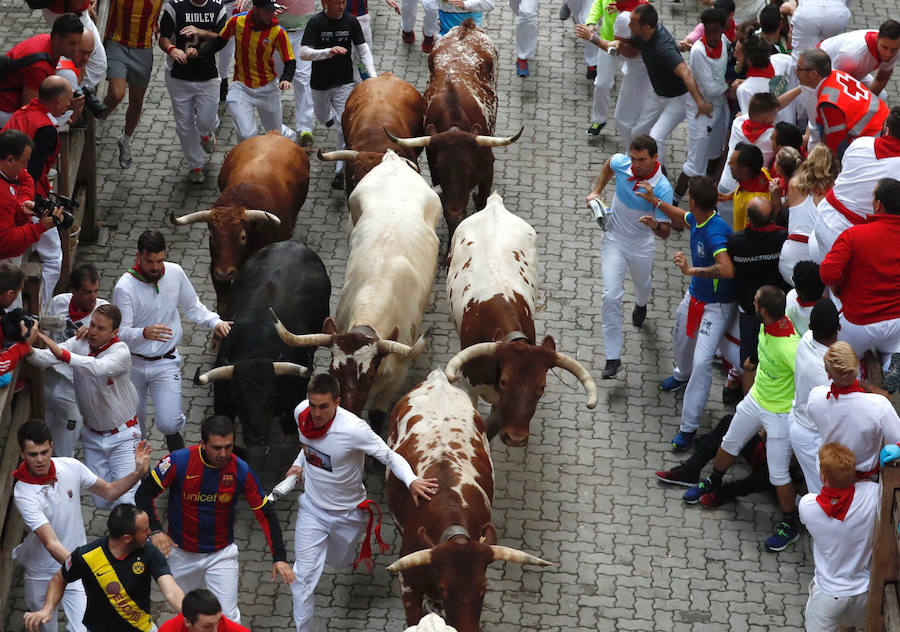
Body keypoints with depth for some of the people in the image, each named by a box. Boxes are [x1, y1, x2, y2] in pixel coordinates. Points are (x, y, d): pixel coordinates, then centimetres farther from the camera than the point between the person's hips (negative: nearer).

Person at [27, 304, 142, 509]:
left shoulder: (120, 352, -21)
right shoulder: (80, 343, -8)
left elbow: (98, 368, -42)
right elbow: (47, 358, -22)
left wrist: (62, 353, -54)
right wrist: (31, 352, -46)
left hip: (122, 436, -4)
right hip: (93, 436, 4)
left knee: (126, 502, -11)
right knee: (101, 502, 9)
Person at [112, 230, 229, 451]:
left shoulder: (175, 273, -6)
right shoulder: (125, 287, -19)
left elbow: (192, 306, 10)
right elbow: (120, 332, -24)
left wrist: (215, 322, -8)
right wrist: (144, 333, -45)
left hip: (166, 363, 1)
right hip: (133, 364, -1)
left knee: (169, 424, -13)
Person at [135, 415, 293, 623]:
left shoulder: (241, 471, -16)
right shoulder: (179, 461, -20)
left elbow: (266, 513, -9)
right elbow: (145, 493, -9)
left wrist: (279, 558, -17)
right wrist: (155, 530, -23)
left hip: (222, 554, 0)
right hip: (181, 553, 0)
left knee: (229, 618, -4)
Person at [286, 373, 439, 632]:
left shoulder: (353, 429, -33)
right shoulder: (302, 413, -17)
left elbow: (390, 456, -25)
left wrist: (411, 481, -40)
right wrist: (299, 464, 3)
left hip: (348, 512, -2)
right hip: (312, 508, 3)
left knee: (339, 561, 25)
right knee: (303, 576, -3)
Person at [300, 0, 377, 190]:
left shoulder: (351, 22, -7)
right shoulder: (316, 22, -15)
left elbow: (363, 50, -1)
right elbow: (304, 53, -22)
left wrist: (373, 75, -14)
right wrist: (329, 52, -38)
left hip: (344, 83, 0)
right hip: (320, 83, 0)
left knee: (344, 127, -6)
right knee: (323, 118, 22)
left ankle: (340, 171, 0)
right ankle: (332, 115, 60)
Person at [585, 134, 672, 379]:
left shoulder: (663, 189, -29)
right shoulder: (621, 163, -19)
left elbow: (665, 233, -24)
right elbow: (608, 164, 9)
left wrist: (656, 226, -47)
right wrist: (596, 191, 3)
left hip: (642, 245, -1)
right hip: (614, 239, 1)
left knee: (643, 285, 27)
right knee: (611, 296, -10)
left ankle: (641, 305, 68)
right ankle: (613, 357, -6)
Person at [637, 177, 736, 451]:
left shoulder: (716, 232, -34)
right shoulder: (696, 219, -7)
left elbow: (727, 269, -49)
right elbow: (680, 218, 21)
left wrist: (691, 270, -40)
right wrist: (655, 202, 20)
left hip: (716, 306, -9)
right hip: (695, 296, 9)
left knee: (702, 362, -13)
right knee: (681, 341, 31)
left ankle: (689, 427, -7)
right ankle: (682, 374, 65)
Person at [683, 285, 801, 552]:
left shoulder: (789, 347, -39)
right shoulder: (768, 323, -15)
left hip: (779, 414, -8)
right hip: (756, 399, 8)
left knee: (778, 473, 3)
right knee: (729, 443, 27)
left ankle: (790, 525, 24)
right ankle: (713, 482, 56)